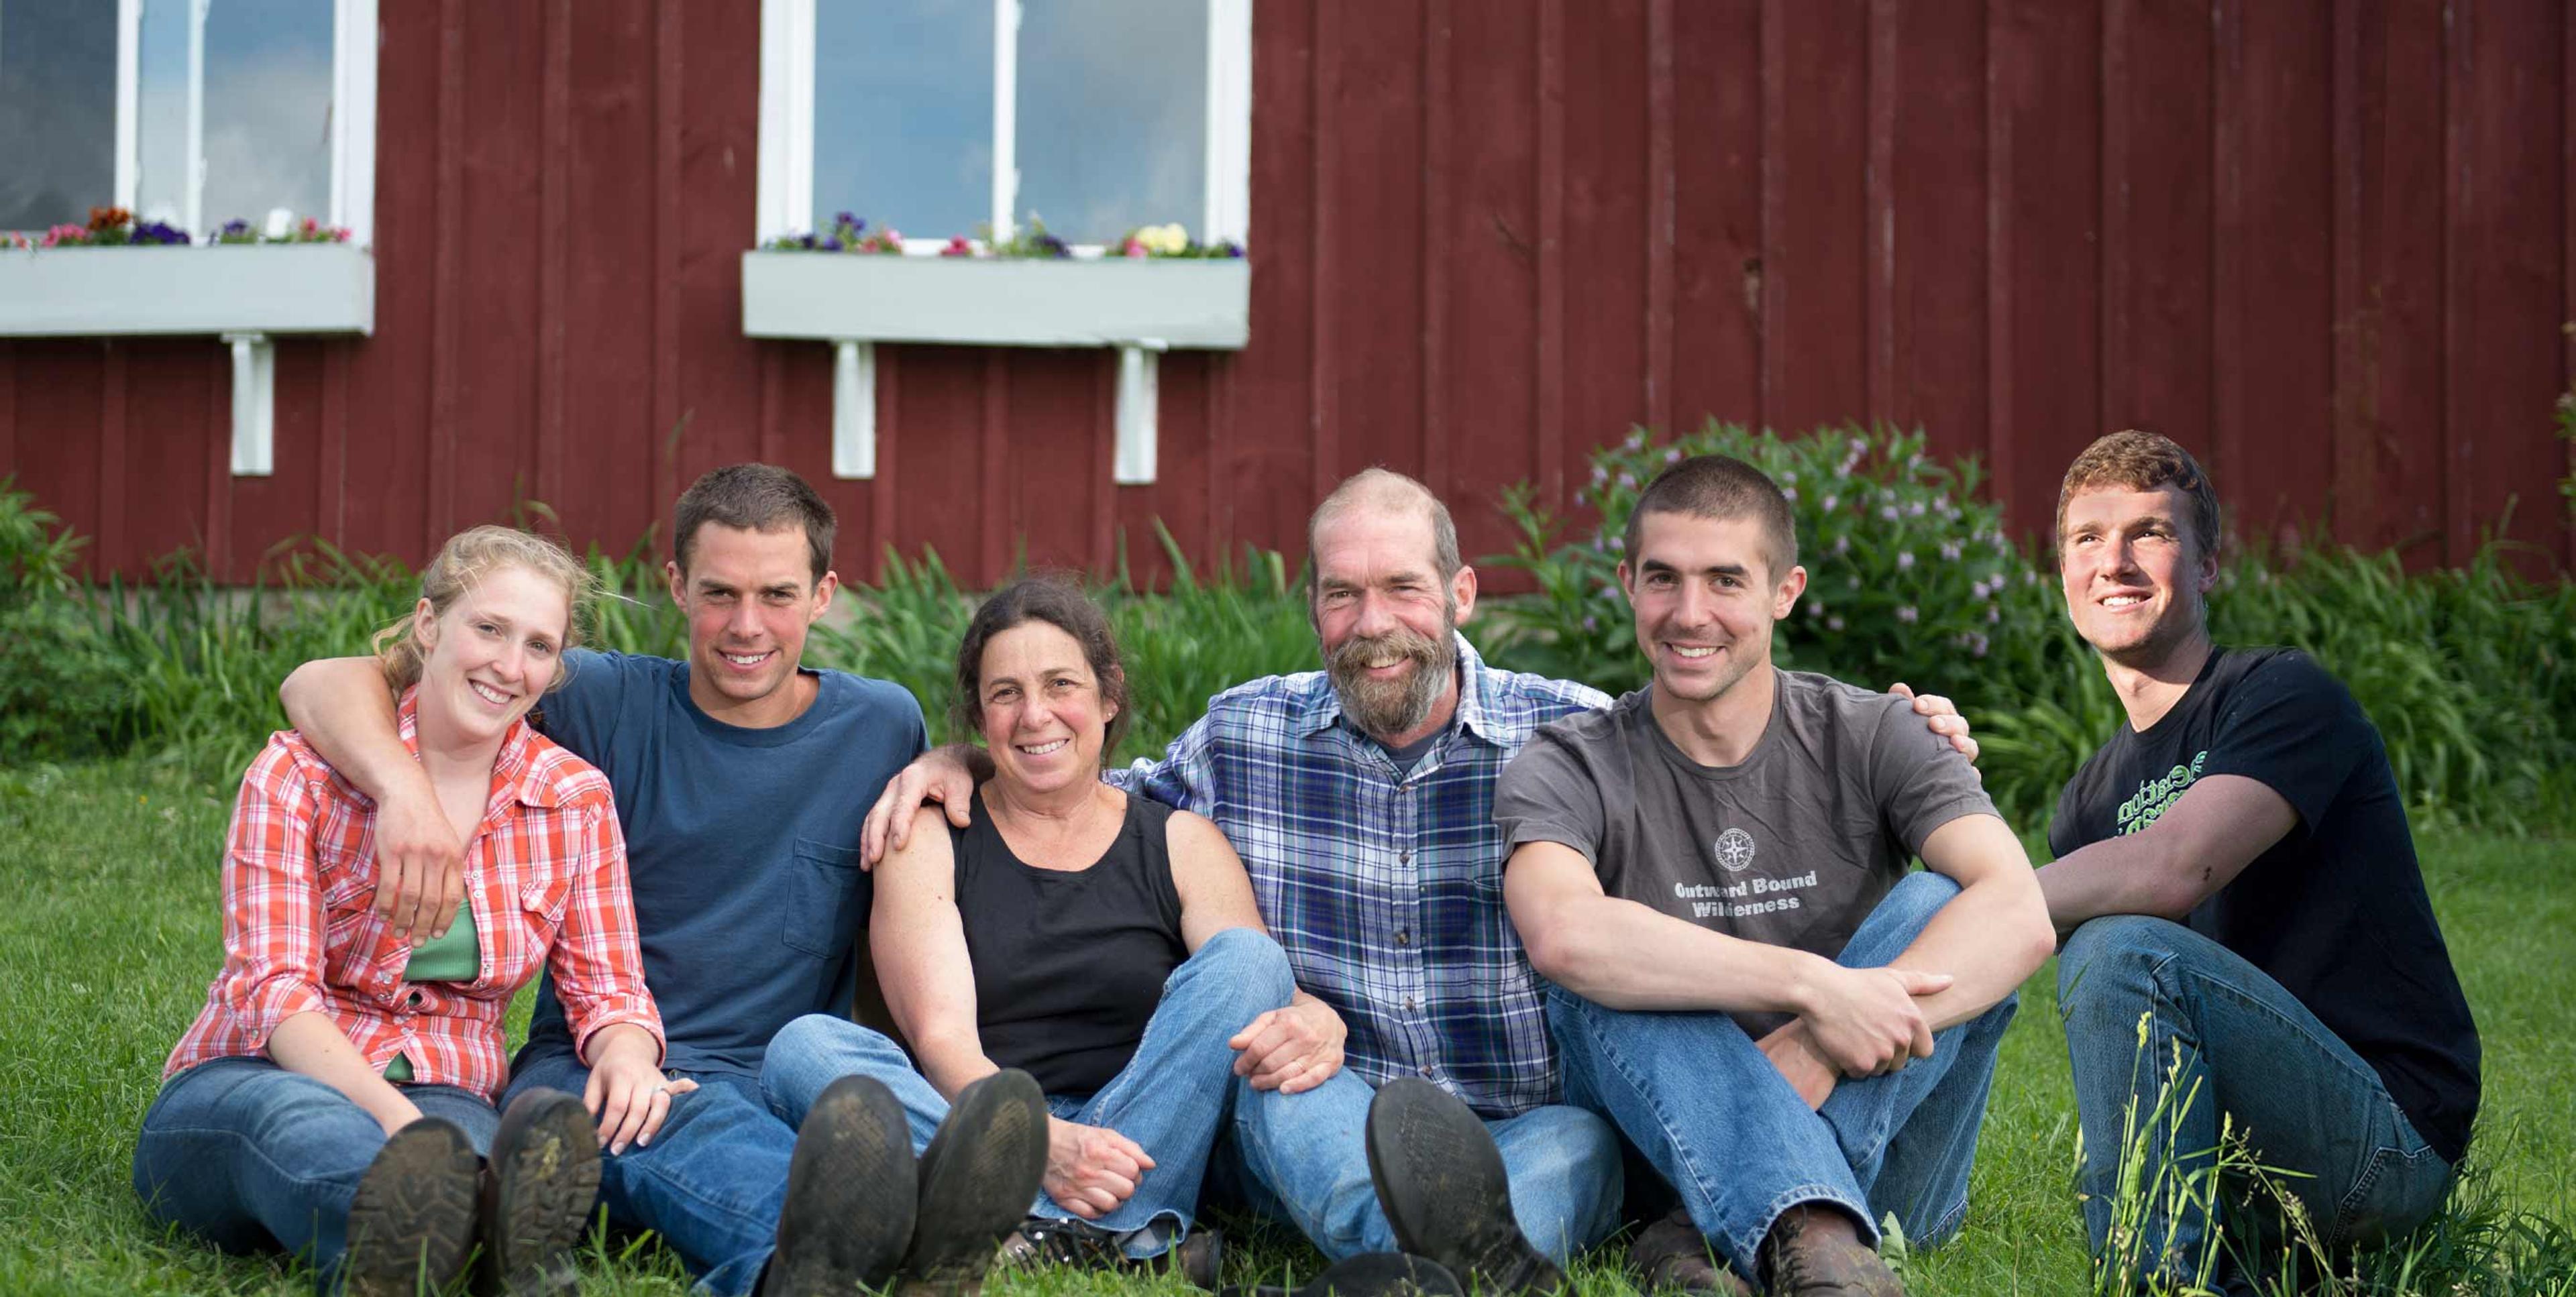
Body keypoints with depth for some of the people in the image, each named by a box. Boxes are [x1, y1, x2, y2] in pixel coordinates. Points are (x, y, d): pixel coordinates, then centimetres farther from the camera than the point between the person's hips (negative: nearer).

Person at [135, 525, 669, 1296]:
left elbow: (607, 990, 8)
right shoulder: (301, 773, -3)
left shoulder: (576, 802, 9)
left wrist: (628, 1053, -20)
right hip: (243, 1087, -3)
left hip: (438, 1103, 3)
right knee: (300, 1119, -41)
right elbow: (273, 986, -13)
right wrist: (391, 1115, -32)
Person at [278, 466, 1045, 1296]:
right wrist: (406, 788, -26)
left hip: (783, 1090, 2)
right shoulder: (607, 704, 4)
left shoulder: (882, 725, 11)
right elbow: (323, 686, -2)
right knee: (680, 1119, -41)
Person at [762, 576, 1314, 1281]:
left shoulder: (1182, 845, 12)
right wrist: (1044, 1144, -25)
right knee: (804, 1047, -25)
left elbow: (1262, 986, -1)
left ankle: (1059, 1236, -34)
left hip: (1145, 1138, 1)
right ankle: (1129, 1239, -41)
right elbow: (942, 1038, -5)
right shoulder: (929, 836, 8)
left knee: (1245, 956, -17)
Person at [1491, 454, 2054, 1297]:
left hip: (1874, 1151, 1)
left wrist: (1822, 1052, -30)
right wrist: (1813, 986, -34)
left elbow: (2019, 915, -17)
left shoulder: (1868, 740, 0)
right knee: (1603, 982, -26)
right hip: (1670, 1154, 0)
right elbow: (1561, 935, -27)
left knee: (1935, 906, -21)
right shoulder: (1569, 771, -3)